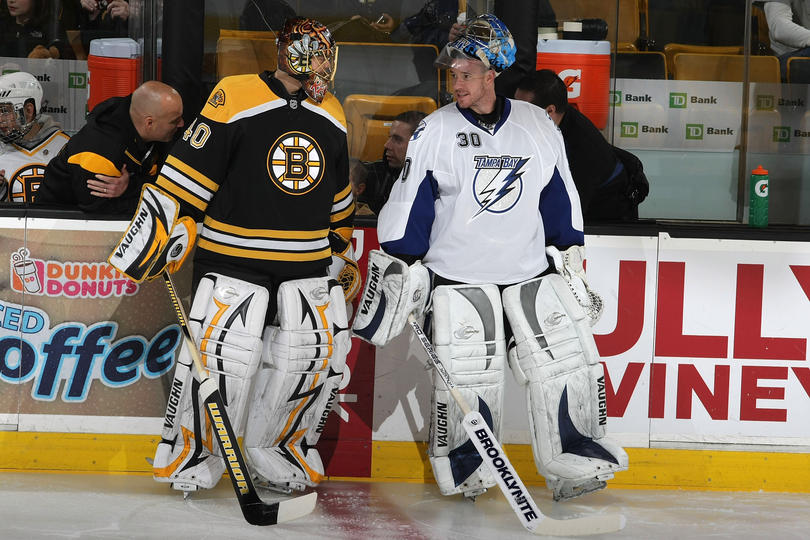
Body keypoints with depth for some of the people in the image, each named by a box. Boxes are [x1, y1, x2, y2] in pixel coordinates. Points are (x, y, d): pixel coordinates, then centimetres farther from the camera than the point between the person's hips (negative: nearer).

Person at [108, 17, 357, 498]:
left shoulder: (332, 116, 11)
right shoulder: (236, 99, -9)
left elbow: (339, 198, 23)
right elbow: (187, 174, -9)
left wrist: (343, 252, 24)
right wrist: (162, 230, -13)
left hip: (308, 264, 6)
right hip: (233, 256, -5)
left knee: (322, 350, -1)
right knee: (221, 351, -14)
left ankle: (272, 449, 16)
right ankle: (195, 452, 7)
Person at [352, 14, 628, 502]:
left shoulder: (540, 128, 3)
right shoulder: (435, 131, -4)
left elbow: (560, 197, 12)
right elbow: (408, 205, -1)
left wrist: (571, 258, 12)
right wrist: (399, 269, -4)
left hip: (532, 272, 3)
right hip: (457, 276, -2)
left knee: (569, 360, -4)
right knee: (466, 380, -7)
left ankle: (576, 461, 8)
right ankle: (465, 470, 13)